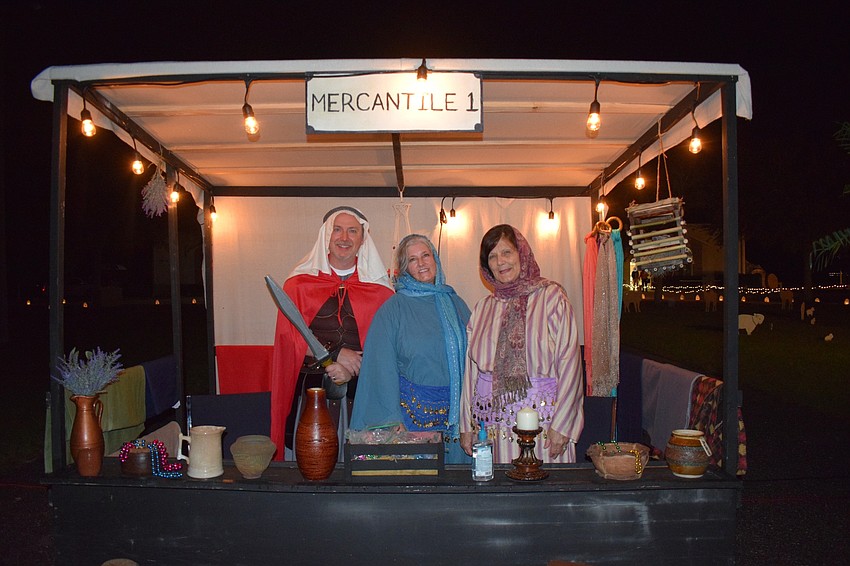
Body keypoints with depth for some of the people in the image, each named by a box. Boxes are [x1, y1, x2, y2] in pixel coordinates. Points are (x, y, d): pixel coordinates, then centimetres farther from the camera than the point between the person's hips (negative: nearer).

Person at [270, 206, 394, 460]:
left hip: (361, 395, 0)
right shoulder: (298, 284, 9)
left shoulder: (380, 290, 8)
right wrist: (335, 354, -11)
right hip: (309, 391, 0)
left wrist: (354, 369, -13)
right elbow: (289, 338, 1)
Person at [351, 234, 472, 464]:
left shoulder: (456, 304, 10)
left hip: (458, 412, 4)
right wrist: (393, 419, -12)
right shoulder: (393, 309, -3)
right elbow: (383, 369, -6)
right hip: (413, 409, -4)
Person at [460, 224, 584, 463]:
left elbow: (569, 361, -6)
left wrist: (560, 425, -11)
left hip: (540, 416, -3)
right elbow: (471, 370, 12)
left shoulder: (552, 296, -1)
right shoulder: (483, 308, 10)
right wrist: (467, 426, 9)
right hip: (492, 421, 3)